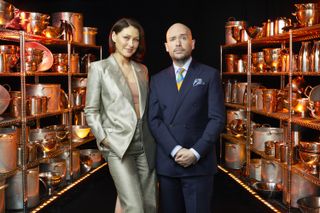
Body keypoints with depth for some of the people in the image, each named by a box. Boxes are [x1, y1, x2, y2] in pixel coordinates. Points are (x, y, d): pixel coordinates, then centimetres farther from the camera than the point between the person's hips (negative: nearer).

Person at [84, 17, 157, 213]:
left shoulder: (142, 70, 13)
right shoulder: (99, 68, 0)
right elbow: (91, 111, 0)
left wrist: (154, 136, 8)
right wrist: (104, 139, -9)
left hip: (146, 146, 5)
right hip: (119, 146, -5)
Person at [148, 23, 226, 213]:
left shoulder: (210, 75, 3)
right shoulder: (157, 80, 11)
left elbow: (217, 118, -4)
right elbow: (154, 120, 2)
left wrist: (195, 152, -14)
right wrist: (176, 151, -11)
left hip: (199, 162, -2)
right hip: (166, 163, 3)